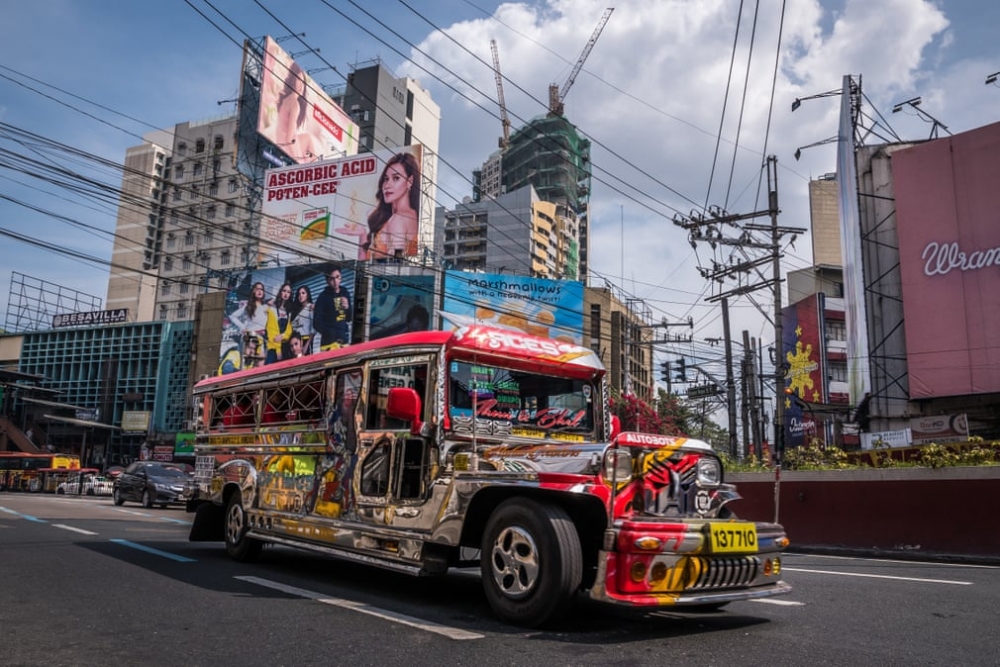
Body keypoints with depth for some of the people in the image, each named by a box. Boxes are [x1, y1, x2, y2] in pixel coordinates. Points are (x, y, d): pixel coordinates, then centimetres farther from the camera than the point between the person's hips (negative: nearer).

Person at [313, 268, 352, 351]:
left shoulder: (345, 294, 10)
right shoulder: (324, 296, -4)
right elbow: (317, 323, -6)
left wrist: (347, 308, -4)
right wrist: (330, 335, -14)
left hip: (344, 341, 5)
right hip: (329, 342, -5)